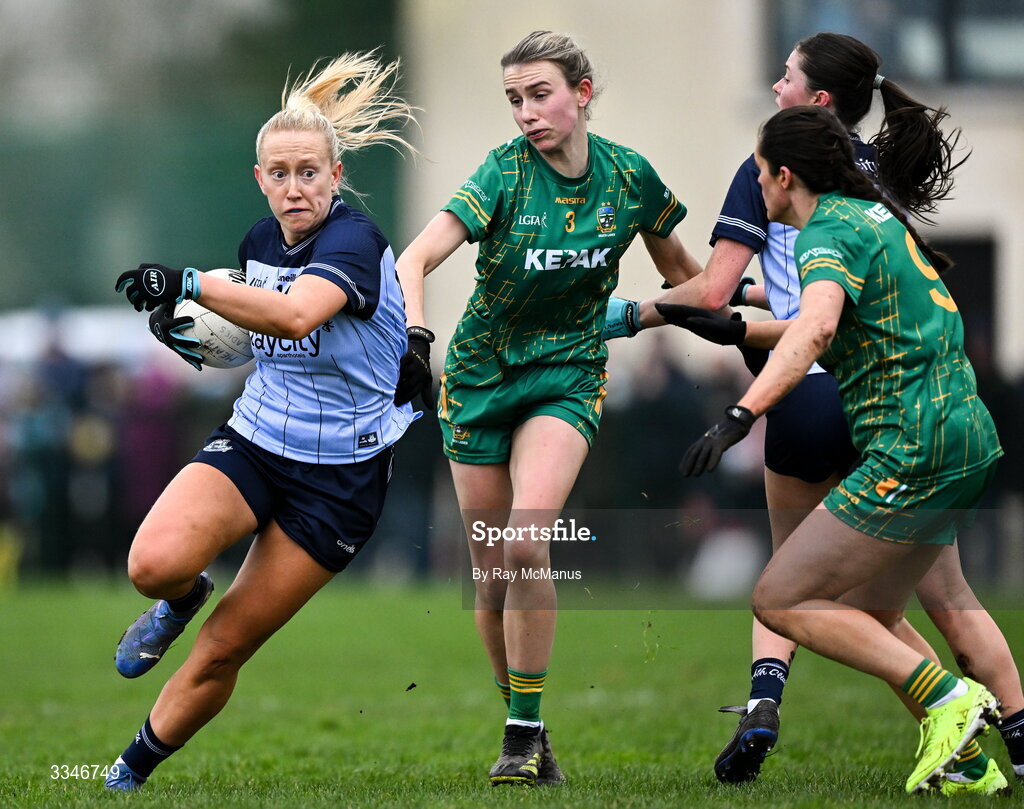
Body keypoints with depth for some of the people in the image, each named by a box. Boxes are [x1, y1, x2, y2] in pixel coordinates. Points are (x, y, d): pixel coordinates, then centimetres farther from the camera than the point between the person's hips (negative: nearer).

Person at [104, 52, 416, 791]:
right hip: (252, 442, 5)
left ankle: (132, 772, 23)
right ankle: (182, 599, 11)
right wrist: (187, 327, 9)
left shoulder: (354, 242, -20)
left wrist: (191, 285, -50)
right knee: (155, 562, -26)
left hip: (340, 474, -5)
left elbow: (296, 315, -42)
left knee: (224, 649, 0)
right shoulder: (260, 241, 2)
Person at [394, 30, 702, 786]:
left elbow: (676, 262, 13)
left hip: (569, 376, 0)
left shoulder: (629, 175, -8)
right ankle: (525, 735, 19)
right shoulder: (504, 172, -15)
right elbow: (416, 259, -27)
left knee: (526, 542, -22)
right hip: (481, 377, 0)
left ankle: (527, 733, -14)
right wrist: (414, 334, -44)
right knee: (492, 573, 3)